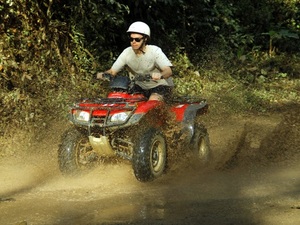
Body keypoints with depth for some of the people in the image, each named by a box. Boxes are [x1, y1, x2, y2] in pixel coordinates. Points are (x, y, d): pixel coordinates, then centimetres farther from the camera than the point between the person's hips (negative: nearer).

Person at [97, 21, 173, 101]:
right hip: (140, 86, 5)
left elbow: (168, 71, -32)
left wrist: (160, 75, -56)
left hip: (159, 85, -5)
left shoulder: (154, 51, -20)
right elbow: (113, 71, -4)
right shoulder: (127, 52, -7)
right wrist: (103, 74, -28)